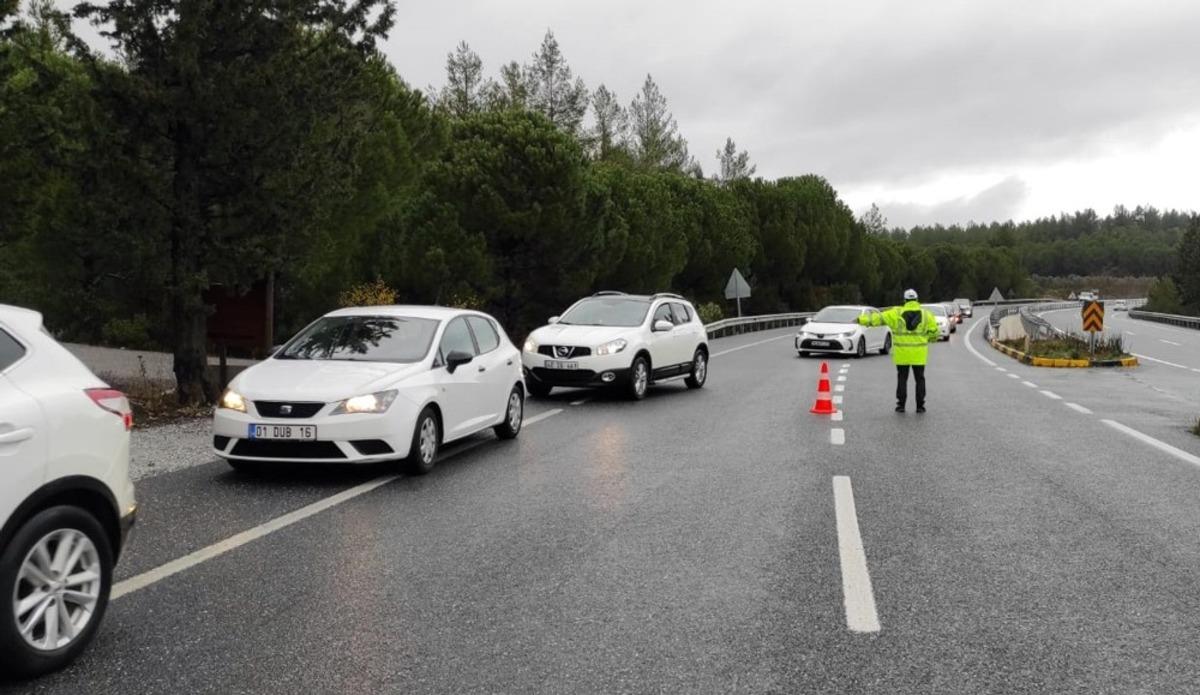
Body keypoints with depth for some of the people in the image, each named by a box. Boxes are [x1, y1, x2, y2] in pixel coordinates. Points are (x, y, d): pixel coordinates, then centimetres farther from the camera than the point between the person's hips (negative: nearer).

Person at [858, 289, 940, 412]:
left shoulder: (897, 313, -2)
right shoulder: (926, 314, 1)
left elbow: (878, 317, -5)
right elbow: (934, 332, 3)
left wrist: (861, 319, -2)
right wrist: (927, 338, 23)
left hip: (902, 354, -1)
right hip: (919, 354, 1)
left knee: (902, 379, 7)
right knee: (919, 379, 8)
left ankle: (901, 405, 4)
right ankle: (920, 406, 8)